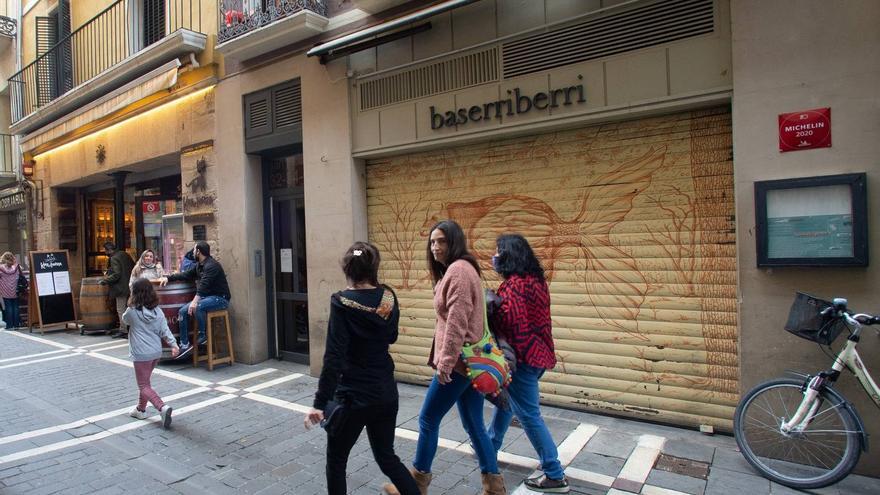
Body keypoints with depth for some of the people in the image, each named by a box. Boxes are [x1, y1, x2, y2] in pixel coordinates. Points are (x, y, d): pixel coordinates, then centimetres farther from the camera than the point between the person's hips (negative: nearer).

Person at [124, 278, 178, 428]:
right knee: (145, 381, 24)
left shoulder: (132, 312, -13)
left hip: (141, 354, -6)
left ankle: (162, 407, -19)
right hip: (156, 352, 6)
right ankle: (141, 409, 36)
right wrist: (174, 345, -9)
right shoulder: (158, 311, -1)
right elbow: (165, 330, -7)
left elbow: (125, 319, 10)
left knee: (144, 386, 0)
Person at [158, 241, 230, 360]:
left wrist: (195, 301, -36)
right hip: (206, 297, 10)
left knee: (198, 307, -34)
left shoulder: (211, 265, -18)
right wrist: (168, 278, 9)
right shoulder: (198, 265, 13)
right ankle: (184, 344, 1)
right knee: (183, 311, -2)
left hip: (220, 298, -10)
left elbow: (204, 284, -28)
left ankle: (202, 336, -12)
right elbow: (186, 275, 21)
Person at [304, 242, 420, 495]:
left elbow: (334, 357, -21)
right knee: (387, 457, 23)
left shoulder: (342, 303, -17)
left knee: (336, 460, 19)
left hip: (352, 396, -5)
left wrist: (320, 403, -17)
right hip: (386, 392, 5)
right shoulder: (389, 297, -3)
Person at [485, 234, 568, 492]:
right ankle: (489, 447, 43)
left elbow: (513, 322, -26)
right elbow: (532, 319, 9)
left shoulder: (514, 284, -19)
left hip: (522, 357, -10)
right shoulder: (535, 280, 9)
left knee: (529, 415, 2)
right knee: (505, 399, 25)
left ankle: (555, 476, 12)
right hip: (538, 352, 10)